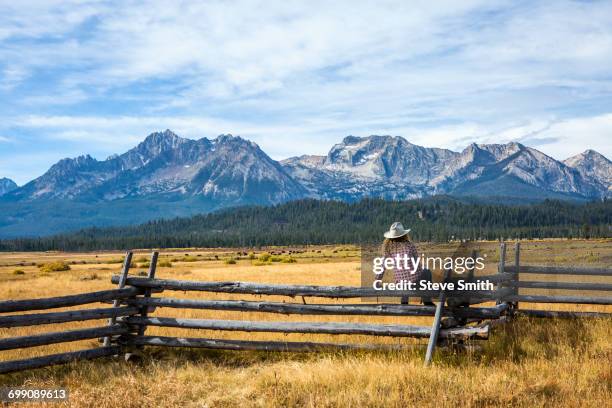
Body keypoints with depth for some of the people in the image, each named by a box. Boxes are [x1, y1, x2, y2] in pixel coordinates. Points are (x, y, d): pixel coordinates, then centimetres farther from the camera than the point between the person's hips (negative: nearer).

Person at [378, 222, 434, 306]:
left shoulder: (388, 249, -1)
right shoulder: (410, 245, -8)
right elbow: (418, 264, 3)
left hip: (401, 282, 3)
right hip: (415, 280, -3)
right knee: (427, 272, 31)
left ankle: (404, 301, 33)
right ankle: (427, 300, 30)